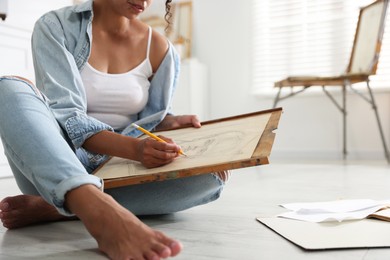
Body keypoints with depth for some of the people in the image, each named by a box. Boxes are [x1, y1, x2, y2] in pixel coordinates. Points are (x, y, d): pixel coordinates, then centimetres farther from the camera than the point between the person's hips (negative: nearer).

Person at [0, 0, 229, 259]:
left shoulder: (160, 50, 3)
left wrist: (172, 123, -13)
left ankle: (50, 208, -29)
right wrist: (134, 148, -31)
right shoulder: (55, 26, -5)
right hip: (57, 168, -2)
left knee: (213, 173, -21)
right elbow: (65, 114, -16)